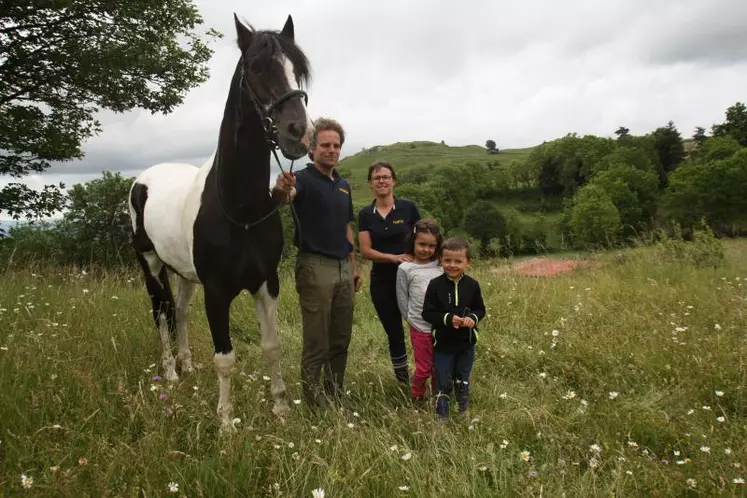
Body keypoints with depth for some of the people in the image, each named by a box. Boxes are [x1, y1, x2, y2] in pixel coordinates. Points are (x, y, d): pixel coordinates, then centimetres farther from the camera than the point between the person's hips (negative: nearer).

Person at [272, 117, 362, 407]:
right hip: (315, 267, -7)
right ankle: (315, 405, 12)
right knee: (317, 345, 0)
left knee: (341, 342, 14)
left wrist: (354, 266, 16)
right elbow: (286, 195, -32)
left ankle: (335, 399, 27)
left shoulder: (344, 185, 14)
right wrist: (281, 189, -56)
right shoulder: (304, 179, -8)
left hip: (343, 268, 7)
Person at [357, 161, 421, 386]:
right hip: (381, 281, 2)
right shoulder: (365, 214, 3)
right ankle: (403, 382, 24)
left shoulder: (408, 208, -2)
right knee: (394, 334, 11)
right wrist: (394, 257, -18)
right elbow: (366, 251, -4)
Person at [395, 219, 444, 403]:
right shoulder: (405, 268, -3)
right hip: (420, 328, -3)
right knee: (423, 369, 5)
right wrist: (413, 320, 2)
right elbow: (402, 299, 2)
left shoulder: (442, 266, 6)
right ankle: (416, 398, 29)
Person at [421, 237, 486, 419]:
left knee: (463, 381, 19)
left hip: (466, 343, 2)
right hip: (443, 344, -2)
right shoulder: (435, 285, -14)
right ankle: (441, 416, 22)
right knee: (443, 383, 7)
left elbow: (480, 309, 5)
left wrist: (473, 318, -17)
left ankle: (463, 414, 38)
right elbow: (427, 313, -12)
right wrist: (448, 318, -25)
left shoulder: (472, 285, -6)